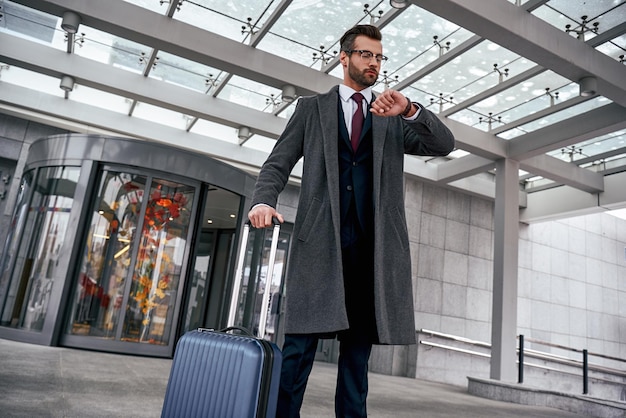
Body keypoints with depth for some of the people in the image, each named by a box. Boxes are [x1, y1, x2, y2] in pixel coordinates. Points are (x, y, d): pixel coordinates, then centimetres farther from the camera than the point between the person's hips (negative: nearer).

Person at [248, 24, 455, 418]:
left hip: (373, 245, 2)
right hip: (321, 238, -2)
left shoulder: (395, 118, 19)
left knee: (358, 350, 6)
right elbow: (278, 163, 9)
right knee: (301, 344, -6)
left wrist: (410, 109, -11)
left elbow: (444, 144, 6)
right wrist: (264, 200, -12)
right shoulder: (312, 107, 16)